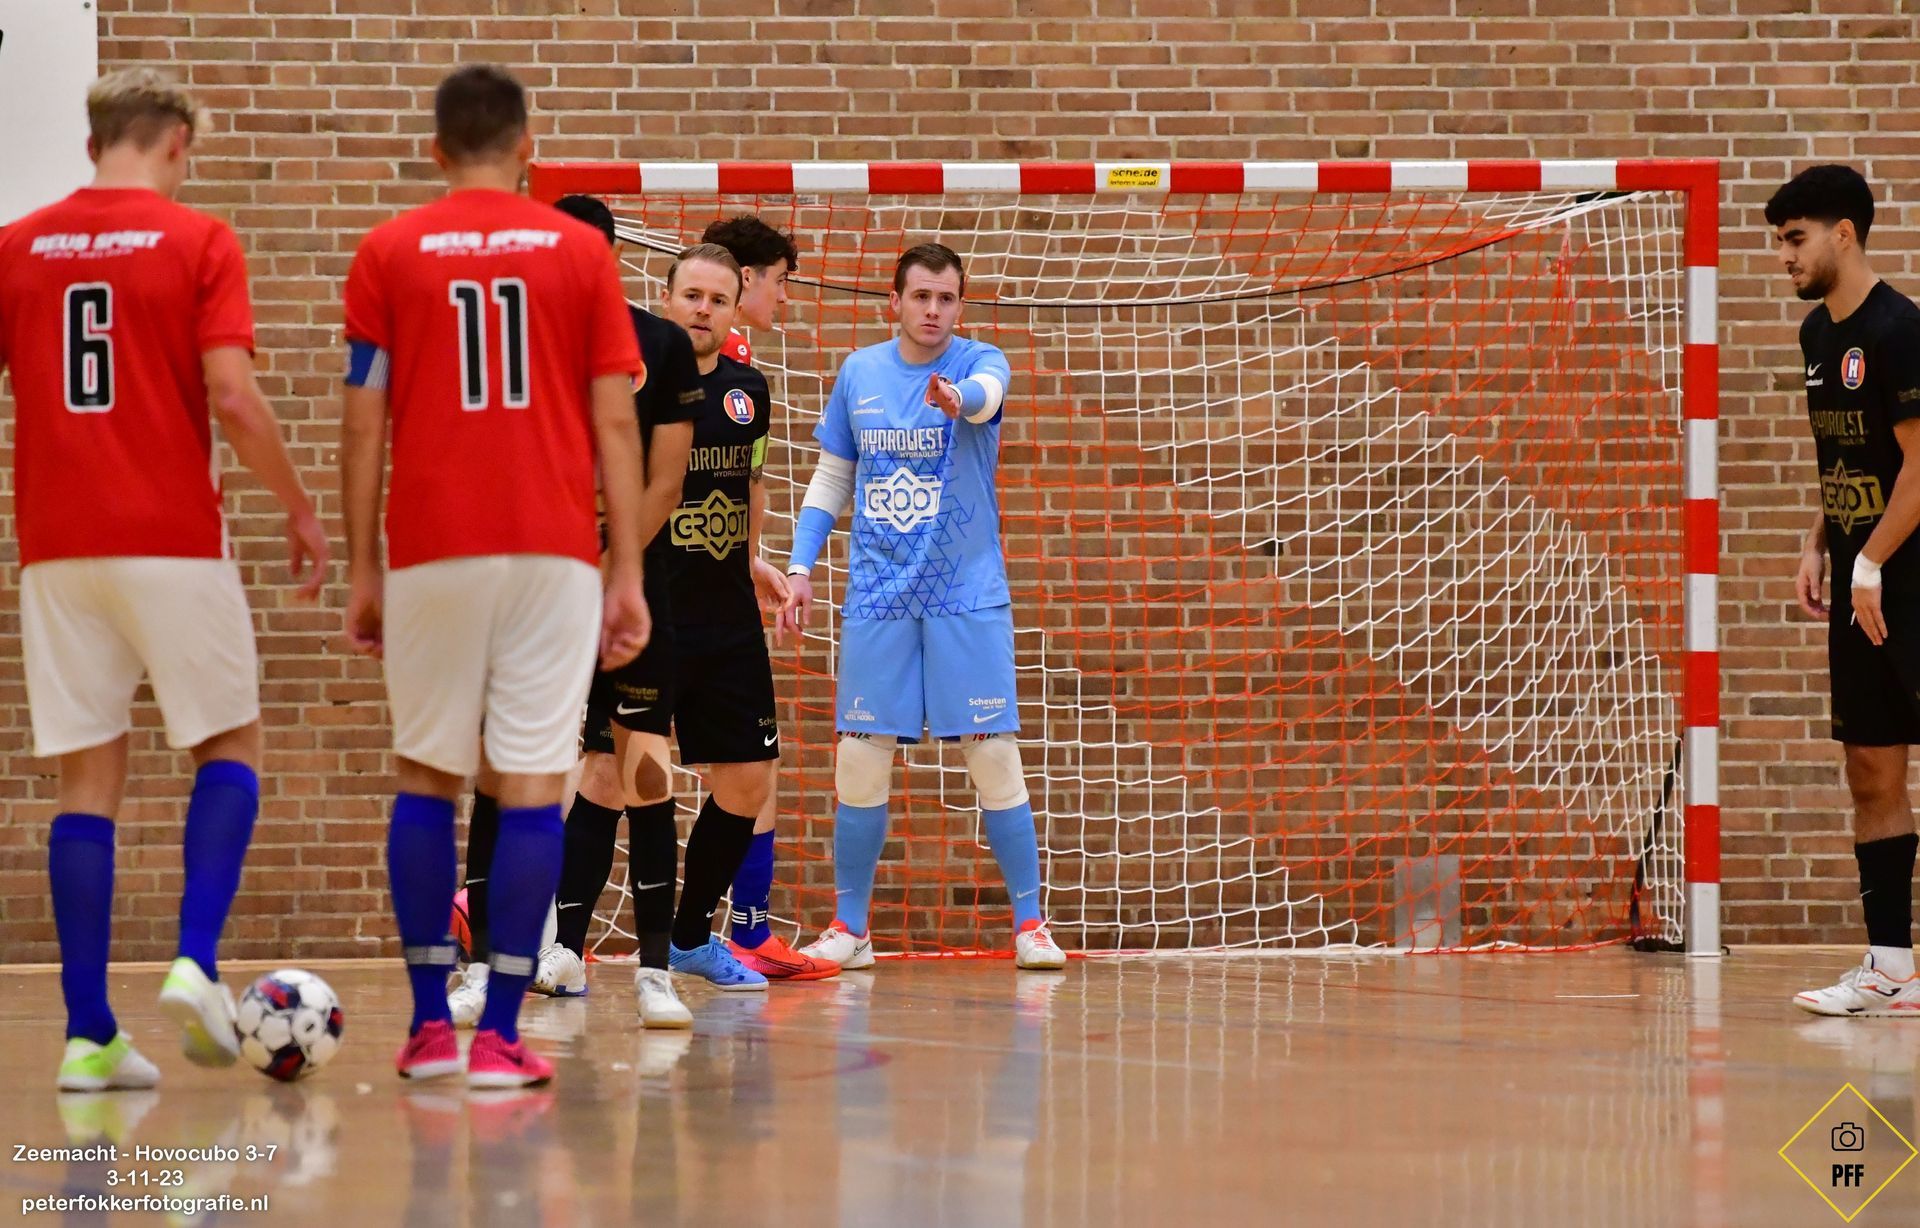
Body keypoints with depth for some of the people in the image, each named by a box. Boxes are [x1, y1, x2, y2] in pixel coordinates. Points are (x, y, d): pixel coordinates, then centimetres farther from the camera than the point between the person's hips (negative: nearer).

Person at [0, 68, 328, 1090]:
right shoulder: (198, 242, -3)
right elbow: (232, 396, -11)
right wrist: (298, 507, 1)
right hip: (174, 538, -3)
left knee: (88, 777, 5)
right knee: (228, 747, 12)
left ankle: (89, 1034, 0)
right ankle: (195, 961, -8)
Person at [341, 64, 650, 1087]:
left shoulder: (388, 253, 4)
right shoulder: (580, 251, 5)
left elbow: (363, 425, 2)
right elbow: (616, 424, 2)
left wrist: (361, 570, 9)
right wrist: (627, 574, 5)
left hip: (432, 552, 0)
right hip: (553, 551, 0)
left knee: (426, 777, 13)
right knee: (532, 784, 0)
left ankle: (430, 1023, 12)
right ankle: (501, 1034, -5)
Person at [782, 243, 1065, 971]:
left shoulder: (979, 362, -4)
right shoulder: (859, 373, 7)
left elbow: (986, 393, -29)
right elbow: (831, 479, 15)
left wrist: (958, 398, -53)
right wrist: (801, 565, 5)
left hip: (968, 596, -3)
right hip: (877, 599, 3)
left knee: (994, 758, -6)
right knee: (859, 762, 0)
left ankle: (1029, 923, 4)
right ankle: (849, 929, 11)